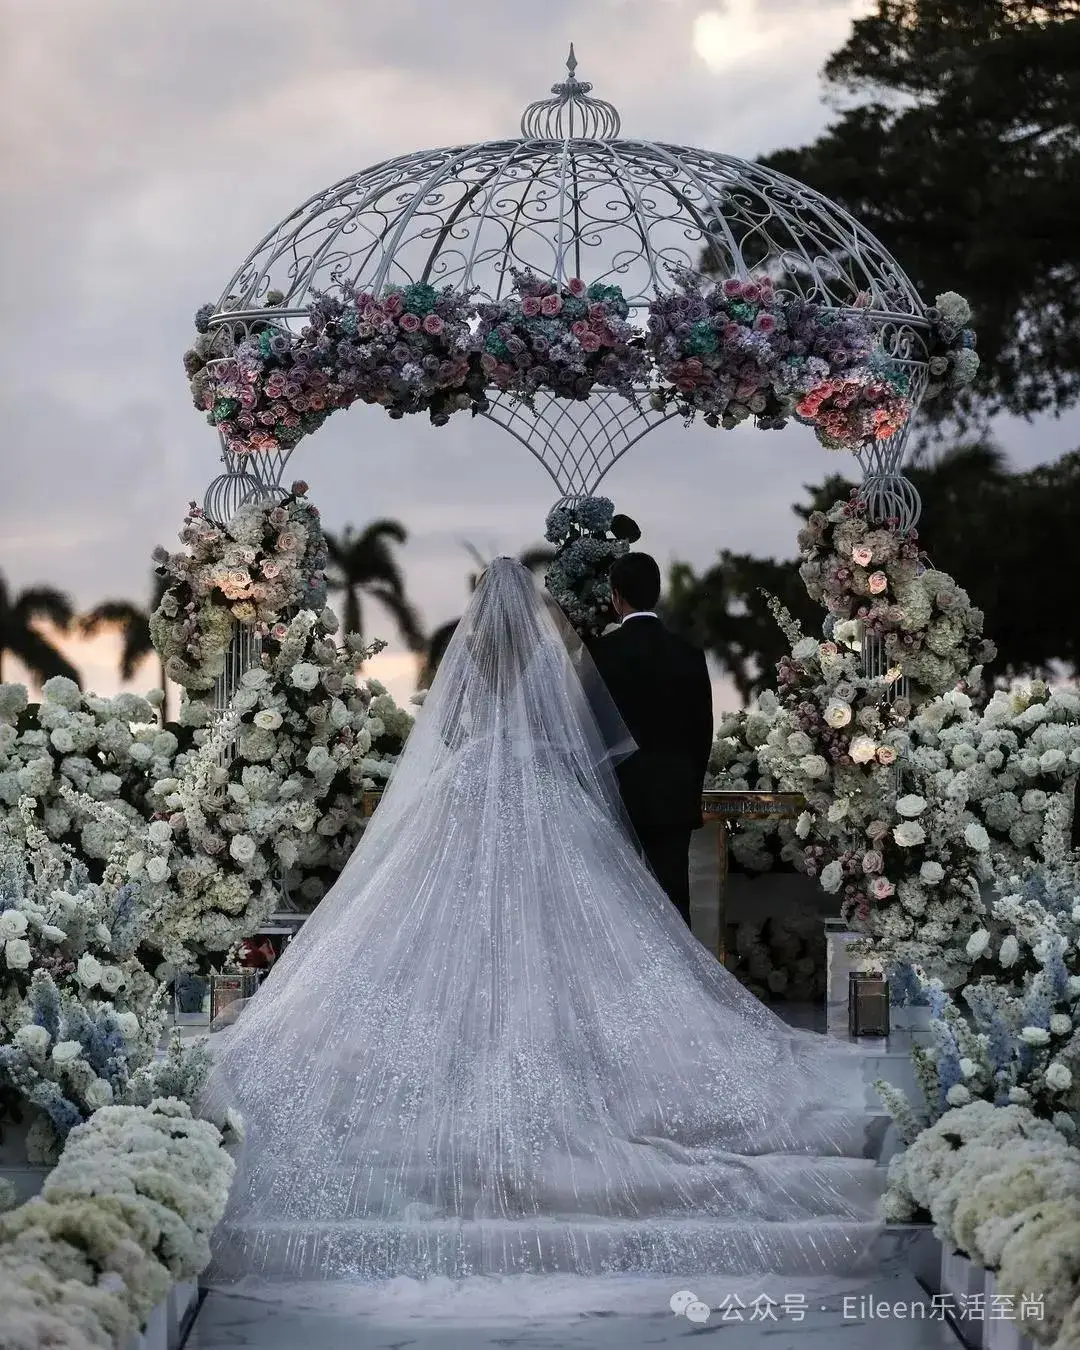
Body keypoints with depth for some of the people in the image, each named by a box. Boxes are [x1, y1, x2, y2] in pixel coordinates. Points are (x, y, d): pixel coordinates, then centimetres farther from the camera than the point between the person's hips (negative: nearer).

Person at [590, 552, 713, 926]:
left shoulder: (602, 652, -9)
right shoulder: (688, 654, 2)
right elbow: (703, 731, 7)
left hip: (619, 794, -3)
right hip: (675, 797, 3)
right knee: (673, 896, 3)